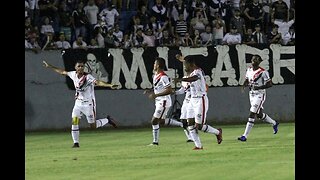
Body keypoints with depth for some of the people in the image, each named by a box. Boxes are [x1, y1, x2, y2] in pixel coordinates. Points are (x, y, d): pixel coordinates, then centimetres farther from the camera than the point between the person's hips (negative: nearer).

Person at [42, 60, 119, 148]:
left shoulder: (88, 77, -22)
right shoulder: (73, 74, -3)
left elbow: (98, 82, -37)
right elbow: (62, 72, 12)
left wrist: (109, 85, -55)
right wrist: (49, 66, 19)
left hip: (88, 104, -5)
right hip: (78, 103, 5)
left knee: (93, 126, 2)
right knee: (74, 121, -9)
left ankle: (108, 120, 28)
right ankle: (76, 142, -1)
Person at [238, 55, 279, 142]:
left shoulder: (263, 72, -16)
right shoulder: (249, 69, 6)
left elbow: (269, 84, -15)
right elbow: (247, 80, 20)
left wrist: (259, 87, -26)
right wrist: (245, 85, -3)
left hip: (260, 94, -8)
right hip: (251, 94, 8)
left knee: (252, 114, -13)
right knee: (259, 115, 18)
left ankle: (245, 136, -13)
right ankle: (274, 123, 44)